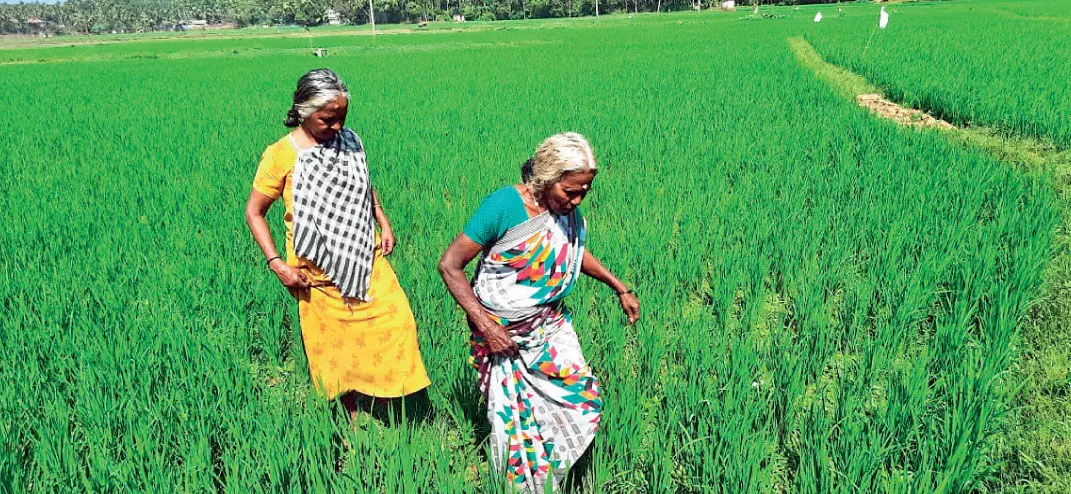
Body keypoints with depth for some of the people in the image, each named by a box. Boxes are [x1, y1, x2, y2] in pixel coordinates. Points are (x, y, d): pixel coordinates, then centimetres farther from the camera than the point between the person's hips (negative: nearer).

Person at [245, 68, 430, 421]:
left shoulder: (350, 141, 2)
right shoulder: (281, 155, -11)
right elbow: (254, 213, -4)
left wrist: (383, 222, 5)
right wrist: (276, 263, -13)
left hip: (364, 258, 4)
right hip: (317, 271, -4)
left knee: (396, 320, -3)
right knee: (335, 343, 6)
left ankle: (374, 397, 19)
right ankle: (354, 416, 26)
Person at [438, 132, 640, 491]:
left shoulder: (567, 209, -4)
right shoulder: (503, 205, -23)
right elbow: (449, 265, -20)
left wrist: (619, 288, 17)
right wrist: (484, 324, -21)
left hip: (551, 327, 6)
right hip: (502, 334, -5)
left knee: (581, 400, 1)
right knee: (514, 420, 3)